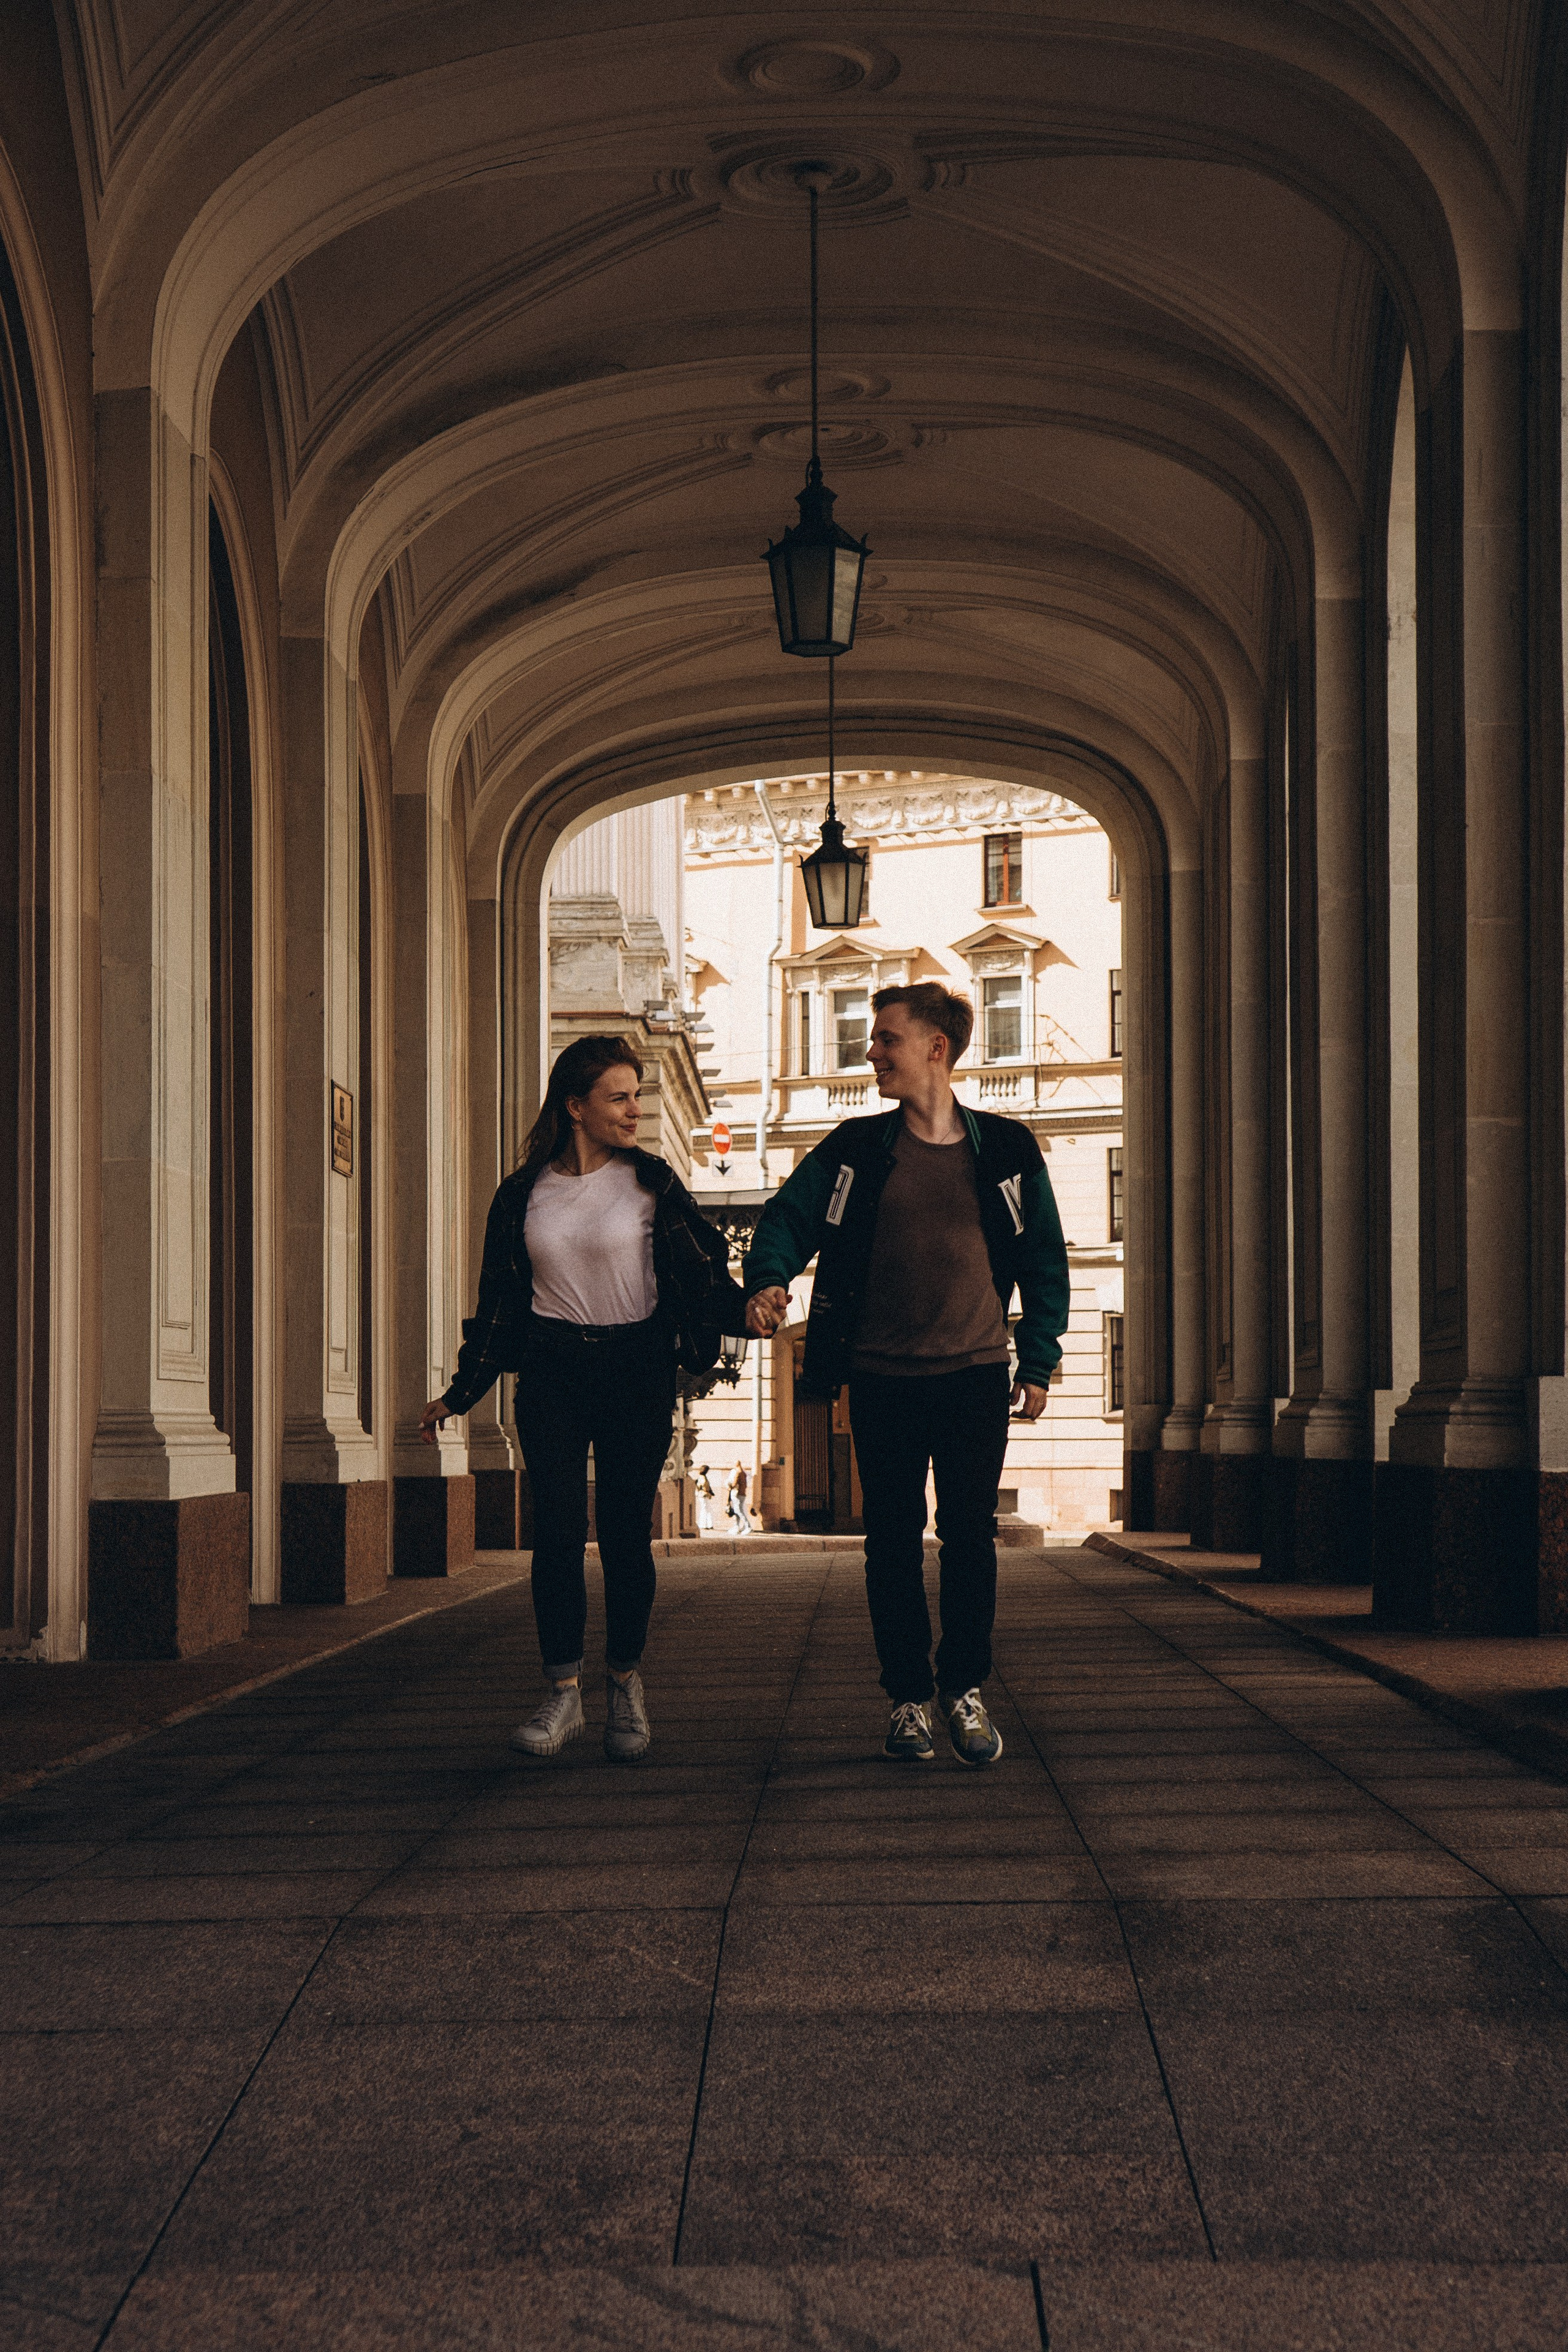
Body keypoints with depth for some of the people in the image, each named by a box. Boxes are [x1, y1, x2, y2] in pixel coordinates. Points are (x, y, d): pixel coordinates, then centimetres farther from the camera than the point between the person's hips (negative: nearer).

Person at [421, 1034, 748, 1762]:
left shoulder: (651, 1183, 1)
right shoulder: (522, 1196, 6)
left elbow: (703, 1267, -1)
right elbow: (498, 1300, 13)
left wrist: (744, 1307, -22)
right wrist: (460, 1393, 13)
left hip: (636, 1369, -1)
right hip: (551, 1372, 1)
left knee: (625, 1533, 0)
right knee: (557, 1529, -9)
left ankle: (625, 1683, 16)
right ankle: (563, 1694, -6)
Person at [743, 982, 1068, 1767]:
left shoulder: (1006, 1151, 4)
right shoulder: (855, 1150, 4)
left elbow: (1045, 1261, 9)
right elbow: (786, 1217, 4)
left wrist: (1037, 1364, 5)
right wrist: (768, 1279, -18)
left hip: (975, 1376, 0)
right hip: (882, 1379, 1)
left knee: (970, 1535, -2)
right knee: (894, 1541, 4)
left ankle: (965, 1688, 11)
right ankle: (908, 1698, 13)